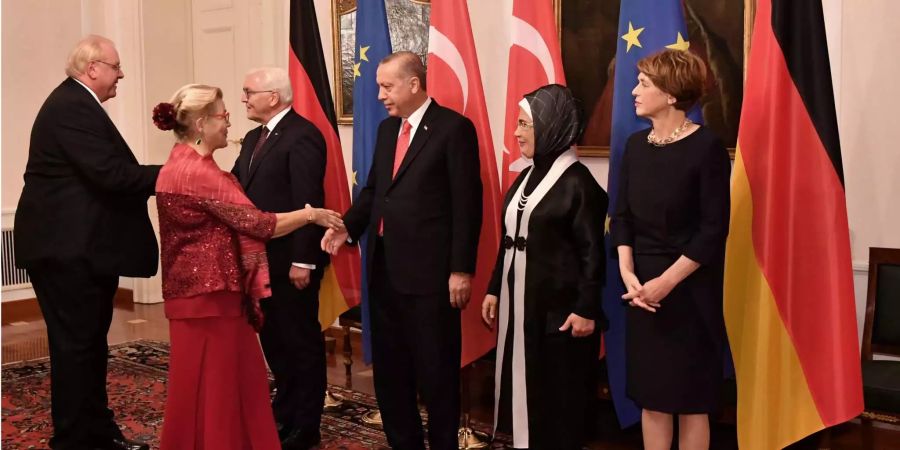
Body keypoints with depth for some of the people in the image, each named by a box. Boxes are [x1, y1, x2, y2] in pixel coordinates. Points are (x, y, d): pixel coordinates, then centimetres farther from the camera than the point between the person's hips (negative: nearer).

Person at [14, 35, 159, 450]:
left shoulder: (76, 104, 17)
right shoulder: (71, 107, -17)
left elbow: (105, 172, 12)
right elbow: (111, 174, -25)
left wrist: (159, 178, 2)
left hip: (81, 245, 11)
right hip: (67, 247, -11)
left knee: (91, 341, 16)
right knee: (74, 344, -3)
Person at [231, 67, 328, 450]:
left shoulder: (303, 135, -15)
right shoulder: (254, 138, 14)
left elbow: (308, 203, -20)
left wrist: (302, 260, -22)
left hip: (291, 259, -9)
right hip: (262, 257, 9)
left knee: (301, 340, 4)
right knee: (272, 337, 18)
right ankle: (284, 412, 33)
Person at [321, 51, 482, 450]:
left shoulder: (454, 128, -10)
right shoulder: (387, 128, 12)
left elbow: (467, 204, -13)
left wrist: (461, 269, -15)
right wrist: (348, 226, -1)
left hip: (430, 271, -7)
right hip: (385, 267, 8)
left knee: (435, 370, 5)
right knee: (389, 366, 16)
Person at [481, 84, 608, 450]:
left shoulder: (577, 182, -13)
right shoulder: (527, 177, 10)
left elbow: (592, 252, -13)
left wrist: (586, 309, -15)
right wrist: (494, 290, 16)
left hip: (558, 309, -8)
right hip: (519, 303, 8)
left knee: (558, 397, 4)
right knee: (522, 386, 14)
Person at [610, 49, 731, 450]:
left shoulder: (706, 147, -11)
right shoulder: (636, 144, 7)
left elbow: (714, 229, -13)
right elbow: (621, 216, 7)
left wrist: (667, 281, -17)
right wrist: (628, 274, -7)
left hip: (689, 290, -5)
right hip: (642, 289, 5)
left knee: (690, 398, 6)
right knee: (650, 395, 11)